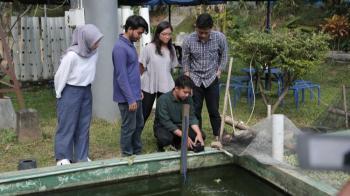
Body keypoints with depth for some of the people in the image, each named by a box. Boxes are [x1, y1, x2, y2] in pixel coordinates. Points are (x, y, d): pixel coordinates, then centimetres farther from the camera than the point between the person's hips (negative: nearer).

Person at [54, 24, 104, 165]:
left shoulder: (94, 53, -6)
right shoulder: (72, 55, -24)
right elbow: (60, 76, -13)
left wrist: (86, 89, 13)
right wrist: (59, 95, -3)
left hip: (86, 91, 6)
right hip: (70, 92, -6)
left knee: (84, 125, 11)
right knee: (67, 125, 3)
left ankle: (82, 157, 22)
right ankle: (63, 157, 15)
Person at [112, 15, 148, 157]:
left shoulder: (130, 44, 9)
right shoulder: (120, 48, -20)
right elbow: (121, 76, -22)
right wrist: (130, 99, -21)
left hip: (135, 95, 9)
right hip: (127, 98, -9)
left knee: (138, 125, 18)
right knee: (129, 128, 3)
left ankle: (137, 153, 32)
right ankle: (127, 156, 18)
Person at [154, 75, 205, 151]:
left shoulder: (188, 99, -7)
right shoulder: (163, 99, -23)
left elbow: (191, 117, -8)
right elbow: (166, 122, -28)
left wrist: (199, 133, -26)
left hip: (180, 126, 5)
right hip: (163, 127, -5)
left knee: (201, 136, -16)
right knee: (165, 138, -39)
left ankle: (175, 142, 6)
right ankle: (161, 145, -1)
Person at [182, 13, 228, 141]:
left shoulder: (220, 38, -13)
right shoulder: (188, 40, -13)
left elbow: (224, 55, 4)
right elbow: (185, 58, 3)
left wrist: (219, 71, -1)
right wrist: (187, 73, -1)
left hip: (212, 79, 0)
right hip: (195, 80, 1)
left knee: (214, 110, 7)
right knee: (195, 111, 6)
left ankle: (217, 137, 20)